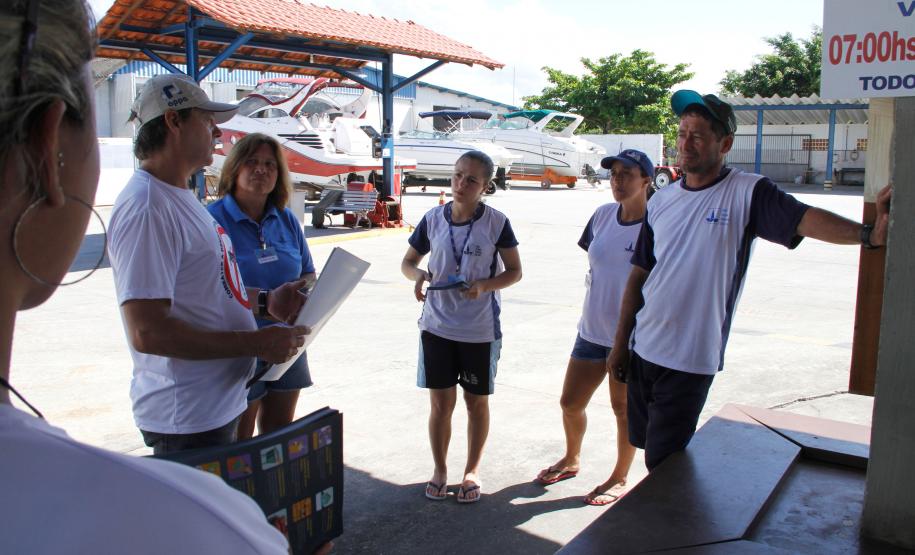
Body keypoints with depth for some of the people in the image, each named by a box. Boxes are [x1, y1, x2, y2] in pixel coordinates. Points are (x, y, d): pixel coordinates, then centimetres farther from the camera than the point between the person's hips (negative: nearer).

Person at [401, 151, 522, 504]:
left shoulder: (496, 223, -8)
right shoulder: (433, 219, -2)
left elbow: (515, 271, -1)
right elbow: (407, 261, 9)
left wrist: (484, 285, -20)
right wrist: (418, 275, -14)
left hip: (481, 329, -1)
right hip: (437, 325, 2)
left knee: (476, 402, 12)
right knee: (440, 403, 9)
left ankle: (472, 470, 31)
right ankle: (439, 469, 29)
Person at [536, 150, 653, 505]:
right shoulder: (603, 215, 2)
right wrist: (592, 307, 13)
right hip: (592, 330, 6)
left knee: (624, 409, 11)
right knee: (570, 402, 14)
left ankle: (620, 479, 31)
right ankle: (571, 460, 41)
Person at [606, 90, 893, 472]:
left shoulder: (747, 193, -8)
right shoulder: (662, 201, 6)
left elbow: (805, 219, -24)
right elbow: (639, 275, 9)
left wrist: (869, 234, -43)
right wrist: (620, 343, 10)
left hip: (691, 360, -5)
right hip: (643, 350, 5)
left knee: (663, 465, -1)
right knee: (648, 445, 18)